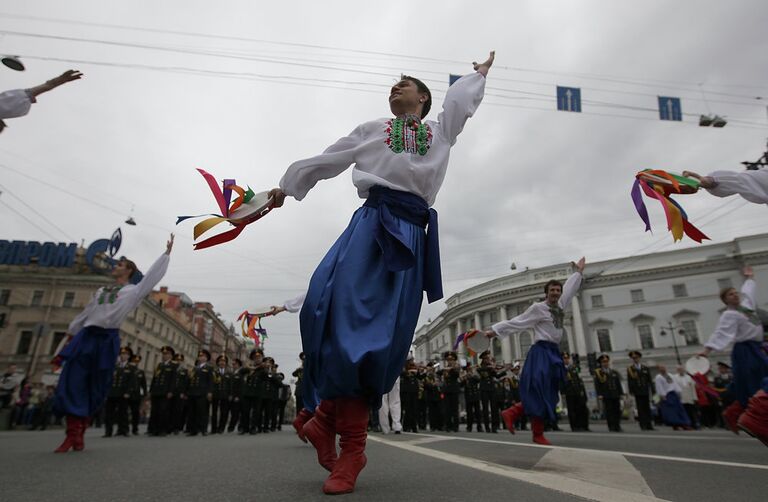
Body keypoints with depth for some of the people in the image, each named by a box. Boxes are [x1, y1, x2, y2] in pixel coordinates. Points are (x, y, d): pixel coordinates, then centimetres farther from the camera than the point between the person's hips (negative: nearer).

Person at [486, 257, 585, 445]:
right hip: (541, 352, -8)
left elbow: (570, 287, 29)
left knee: (548, 394, 7)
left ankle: (511, 413, 12)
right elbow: (517, 322, -8)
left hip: (554, 353, 8)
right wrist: (495, 330, -11)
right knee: (539, 393, -7)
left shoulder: (560, 306, 14)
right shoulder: (538, 308, -7)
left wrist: (579, 271, 40)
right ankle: (538, 434, 3)